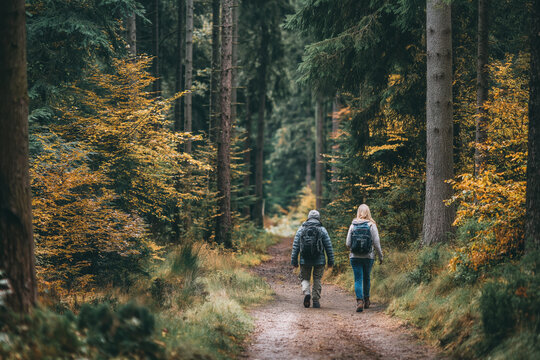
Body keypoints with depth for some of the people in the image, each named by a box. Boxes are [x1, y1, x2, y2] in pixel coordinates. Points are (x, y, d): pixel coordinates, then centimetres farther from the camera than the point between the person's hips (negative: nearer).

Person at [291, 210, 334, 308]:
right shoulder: (322, 230, -1)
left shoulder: (301, 229, 3)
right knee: (317, 280, 10)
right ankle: (316, 300, 9)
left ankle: (306, 293, -13)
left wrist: (294, 260, 6)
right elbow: (328, 247, 0)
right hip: (319, 260, -1)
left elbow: (295, 246, 3)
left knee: (304, 278, 13)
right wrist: (331, 261, 7)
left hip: (305, 260, 1)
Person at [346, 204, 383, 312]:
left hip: (355, 257, 0)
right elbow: (376, 242, -6)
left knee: (358, 279, -1)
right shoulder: (371, 225, -5)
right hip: (369, 256, 0)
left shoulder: (353, 225, -1)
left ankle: (359, 301, -17)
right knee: (366, 278, 17)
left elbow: (348, 243, 1)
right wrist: (380, 256, 5)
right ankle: (366, 300, 27)